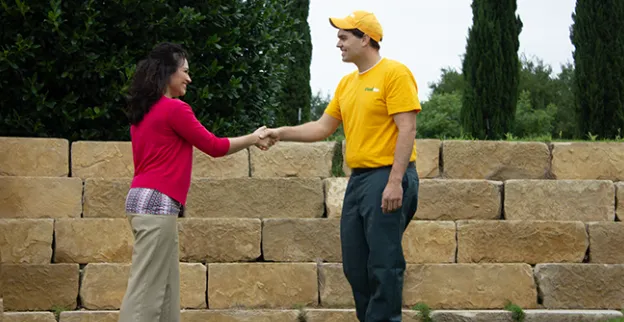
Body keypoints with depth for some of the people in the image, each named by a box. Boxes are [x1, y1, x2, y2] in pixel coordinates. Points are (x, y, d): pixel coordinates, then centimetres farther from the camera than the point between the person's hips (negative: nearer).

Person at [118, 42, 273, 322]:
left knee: (165, 286, 9)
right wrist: (252, 139, 10)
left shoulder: (144, 111, 16)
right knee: (147, 288, -10)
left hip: (143, 197, 9)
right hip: (158, 202, -9)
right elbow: (213, 146, -4)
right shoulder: (174, 109, -10)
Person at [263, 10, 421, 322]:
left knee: (384, 264, -6)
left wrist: (395, 182, -20)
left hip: (387, 178, -8)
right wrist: (283, 132, 6)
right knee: (354, 264, 9)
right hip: (358, 179, 8)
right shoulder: (347, 83, 16)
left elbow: (407, 129, -15)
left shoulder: (394, 74, -9)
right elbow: (323, 127, 19)